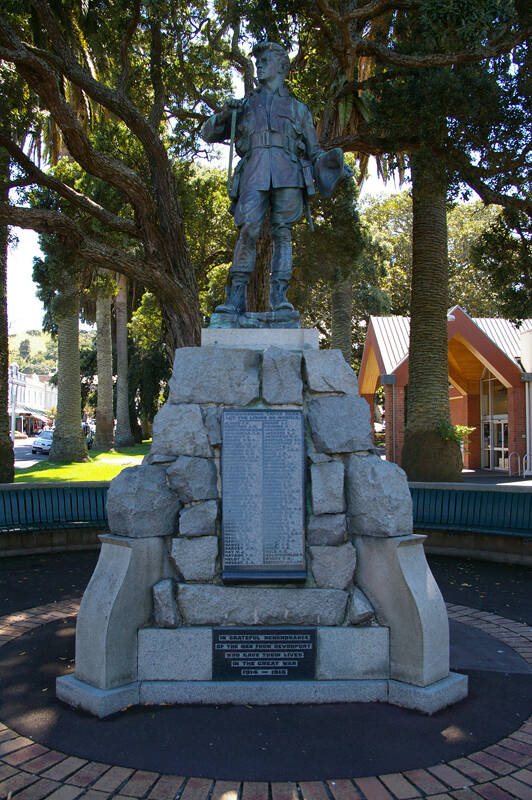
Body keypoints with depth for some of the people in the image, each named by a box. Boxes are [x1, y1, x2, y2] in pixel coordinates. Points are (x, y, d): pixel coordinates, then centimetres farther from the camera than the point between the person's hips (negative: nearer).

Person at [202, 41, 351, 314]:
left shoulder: (298, 109, 26)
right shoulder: (245, 104, 29)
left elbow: (314, 152, 22)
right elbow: (209, 134, 26)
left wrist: (335, 164, 2)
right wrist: (224, 113, 6)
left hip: (288, 174, 0)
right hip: (254, 172, 0)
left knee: (282, 232, -8)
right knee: (248, 230, -15)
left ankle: (279, 295, -9)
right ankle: (236, 297, -16)